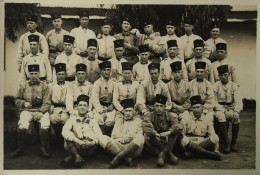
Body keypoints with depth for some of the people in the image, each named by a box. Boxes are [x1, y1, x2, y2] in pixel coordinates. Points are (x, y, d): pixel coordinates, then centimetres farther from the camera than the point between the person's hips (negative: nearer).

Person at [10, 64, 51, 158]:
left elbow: (46, 102, 2)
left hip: (41, 110, -1)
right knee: (22, 125, -28)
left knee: (46, 125, -29)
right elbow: (17, 100, 17)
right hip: (27, 110, 1)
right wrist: (24, 103, -5)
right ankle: (20, 149, -13)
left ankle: (43, 149, -17)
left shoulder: (44, 86, 7)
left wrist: (41, 112, -15)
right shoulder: (23, 86, 12)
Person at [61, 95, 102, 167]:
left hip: (89, 147, 0)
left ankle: (72, 156, -27)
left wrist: (92, 142, -21)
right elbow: (64, 131, -8)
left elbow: (99, 134, 2)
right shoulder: (72, 119, 13)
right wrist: (77, 141, -23)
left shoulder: (92, 121, 17)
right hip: (75, 146, 0)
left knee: (96, 144, -30)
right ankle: (77, 156, -35)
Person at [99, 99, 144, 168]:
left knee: (140, 137, -33)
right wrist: (129, 136, -2)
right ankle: (127, 157, -32)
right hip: (118, 146, 2)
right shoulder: (119, 120, 24)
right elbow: (114, 135, 10)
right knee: (103, 139, -23)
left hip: (133, 149, -1)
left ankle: (118, 157, -32)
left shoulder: (138, 121, 20)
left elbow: (139, 135, 5)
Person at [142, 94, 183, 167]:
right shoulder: (150, 117, -1)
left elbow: (176, 125, -19)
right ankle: (168, 153, -21)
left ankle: (162, 154, -24)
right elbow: (146, 126, -24)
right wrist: (156, 134, -37)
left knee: (179, 128, -22)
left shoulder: (170, 115, 2)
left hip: (168, 143, 1)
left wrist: (169, 132, -36)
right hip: (156, 143, 0)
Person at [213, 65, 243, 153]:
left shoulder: (233, 85, 7)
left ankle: (234, 143, -12)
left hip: (231, 108, 1)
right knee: (221, 117, -34)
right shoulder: (215, 86, 3)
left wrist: (236, 111, -21)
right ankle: (226, 144, -27)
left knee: (236, 118, -30)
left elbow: (238, 101, -2)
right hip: (219, 109, -1)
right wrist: (222, 110, -18)